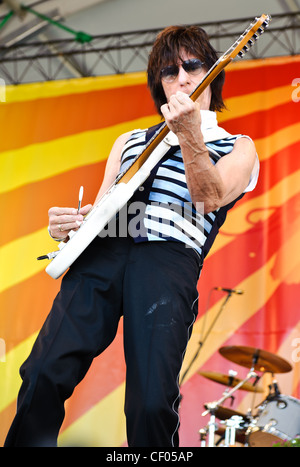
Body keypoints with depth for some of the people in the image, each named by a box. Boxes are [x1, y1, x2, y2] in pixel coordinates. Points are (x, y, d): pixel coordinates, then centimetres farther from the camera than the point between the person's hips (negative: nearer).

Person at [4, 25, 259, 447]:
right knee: (44, 374, -18)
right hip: (102, 251, 3)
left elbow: (209, 198, -3)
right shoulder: (129, 142, 31)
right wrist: (69, 224, 6)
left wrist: (190, 136, -19)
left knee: (152, 404, -22)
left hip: (171, 258, -3)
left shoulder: (237, 148, 19)